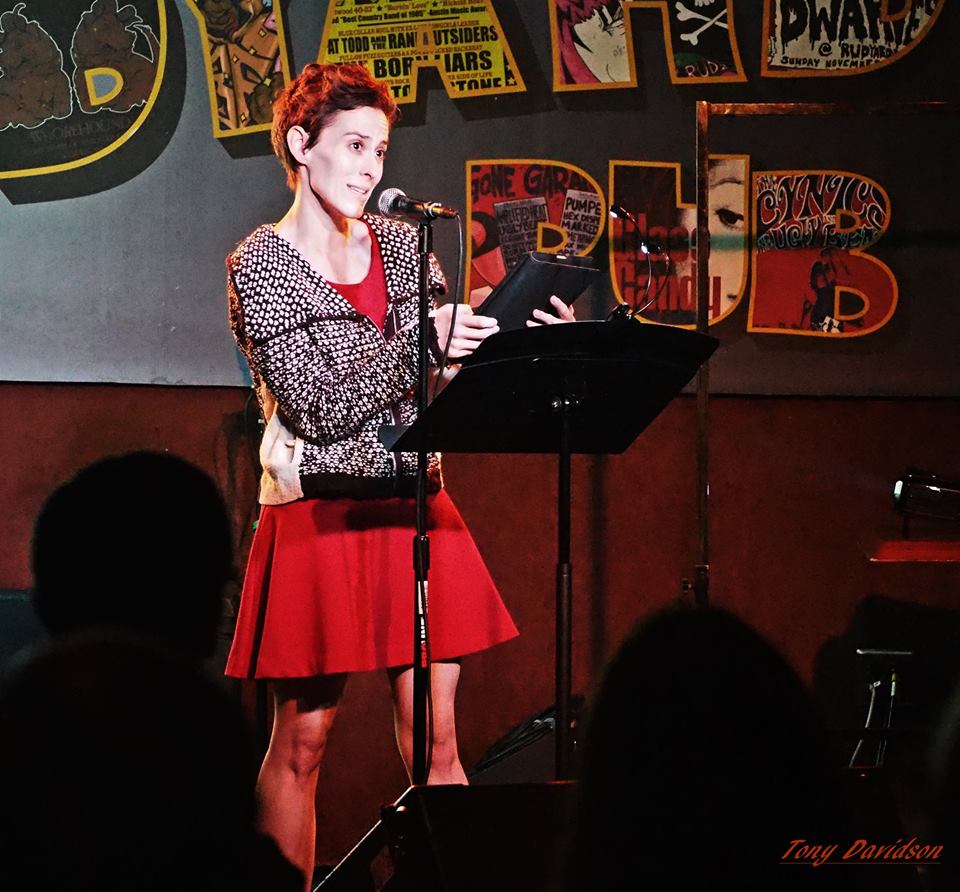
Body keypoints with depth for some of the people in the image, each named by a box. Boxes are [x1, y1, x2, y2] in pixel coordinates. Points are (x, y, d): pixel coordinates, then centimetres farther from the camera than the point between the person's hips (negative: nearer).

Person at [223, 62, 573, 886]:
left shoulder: (401, 244, 10)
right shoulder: (261, 267, -6)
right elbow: (317, 407, -14)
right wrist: (423, 341, -21)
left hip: (414, 507, 5)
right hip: (319, 513, -4)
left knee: (434, 744, 3)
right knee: (302, 741, 1)